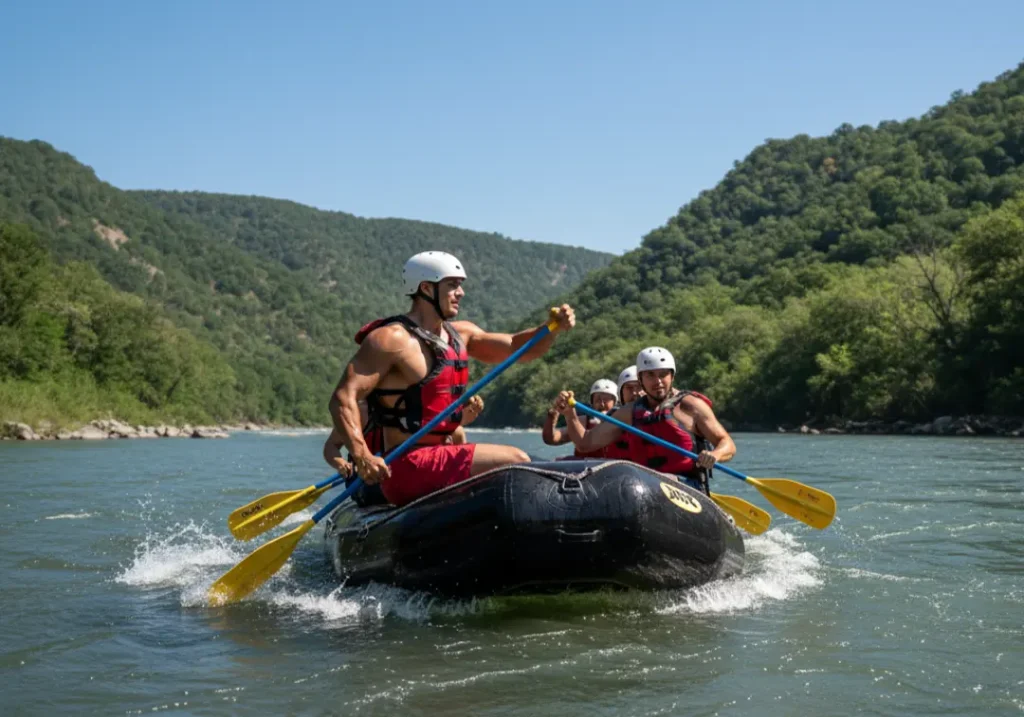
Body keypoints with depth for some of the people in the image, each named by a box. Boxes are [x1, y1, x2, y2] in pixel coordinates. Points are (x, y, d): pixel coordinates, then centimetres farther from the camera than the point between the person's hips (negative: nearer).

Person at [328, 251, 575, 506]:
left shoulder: (460, 334, 13)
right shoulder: (392, 339, -13)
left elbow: (517, 348, 17)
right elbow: (343, 398, -19)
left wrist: (553, 329, -3)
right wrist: (361, 456, -32)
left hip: (440, 459, 10)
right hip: (406, 468, -10)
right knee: (515, 461, -19)